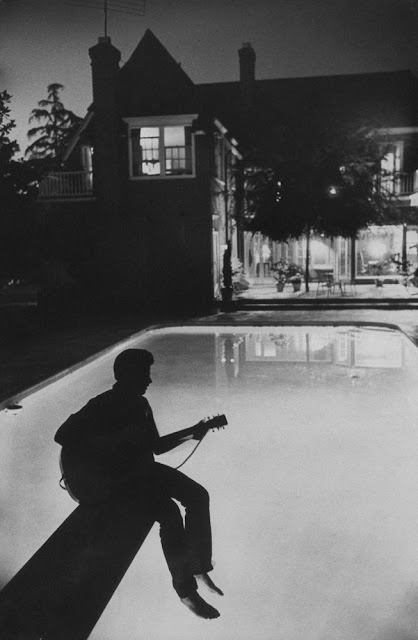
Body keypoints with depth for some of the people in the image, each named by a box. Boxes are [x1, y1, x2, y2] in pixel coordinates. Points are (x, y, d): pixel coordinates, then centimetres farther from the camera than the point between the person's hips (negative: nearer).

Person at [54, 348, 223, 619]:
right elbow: (62, 436, -26)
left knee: (198, 495, -6)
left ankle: (198, 567, 3)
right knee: (170, 514, -26)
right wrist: (118, 439, -30)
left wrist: (192, 433, 4)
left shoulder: (140, 404, 7)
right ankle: (185, 589, -11)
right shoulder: (101, 406, -17)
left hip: (144, 469, 8)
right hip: (114, 480, -8)